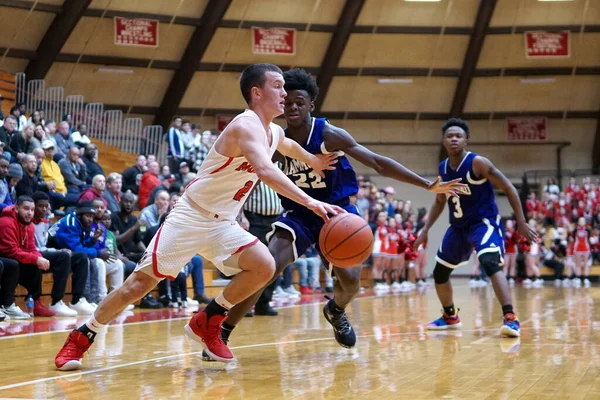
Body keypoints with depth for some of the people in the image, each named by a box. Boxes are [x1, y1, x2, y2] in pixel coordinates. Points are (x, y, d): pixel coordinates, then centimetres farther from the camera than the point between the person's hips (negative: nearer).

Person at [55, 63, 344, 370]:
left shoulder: (275, 134, 8)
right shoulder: (246, 125, -21)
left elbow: (289, 147, 37)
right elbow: (265, 171, -39)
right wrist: (310, 202, -45)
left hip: (223, 223, 8)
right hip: (191, 216, -8)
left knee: (264, 267, -14)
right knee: (142, 281, -7)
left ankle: (207, 322, 4)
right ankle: (80, 337, 8)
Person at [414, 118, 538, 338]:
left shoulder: (478, 163, -17)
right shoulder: (443, 168, 2)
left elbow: (509, 189, -14)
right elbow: (440, 201, 18)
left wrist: (521, 223, -17)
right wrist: (425, 230, 10)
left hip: (484, 222, -7)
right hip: (458, 226, 7)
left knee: (490, 263, -32)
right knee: (439, 272, 12)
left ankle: (510, 318, -34)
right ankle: (450, 316, 34)